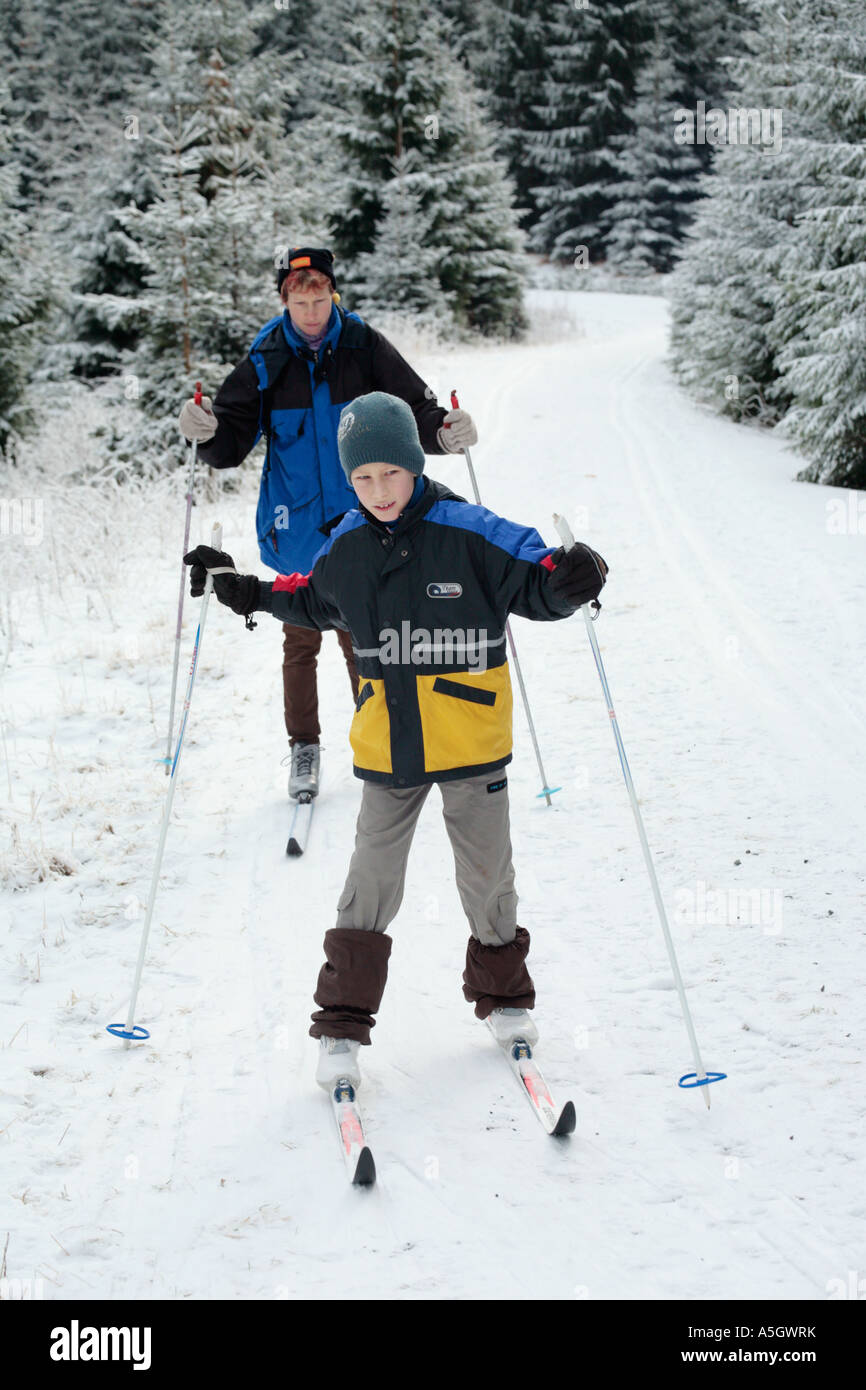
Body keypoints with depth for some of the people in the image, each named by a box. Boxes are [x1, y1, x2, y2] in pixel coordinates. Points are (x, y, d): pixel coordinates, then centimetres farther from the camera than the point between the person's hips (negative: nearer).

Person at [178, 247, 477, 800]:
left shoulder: (365, 348, -4)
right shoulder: (266, 361, -2)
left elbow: (414, 406, -6)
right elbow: (233, 443, -2)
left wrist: (443, 429, -26)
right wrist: (209, 431, -24)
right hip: (297, 529, 1)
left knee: (361, 636, 9)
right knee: (300, 640, 8)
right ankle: (304, 748, 22)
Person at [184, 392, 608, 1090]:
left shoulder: (469, 534, -12)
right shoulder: (347, 547, 2)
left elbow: (535, 580, -9)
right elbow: (312, 599, 23)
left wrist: (569, 580, -30)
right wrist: (249, 592, 17)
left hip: (472, 743, -2)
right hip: (388, 747, 2)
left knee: (488, 874, 12)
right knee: (372, 882, 4)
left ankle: (503, 995, 32)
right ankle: (343, 1023, 12)